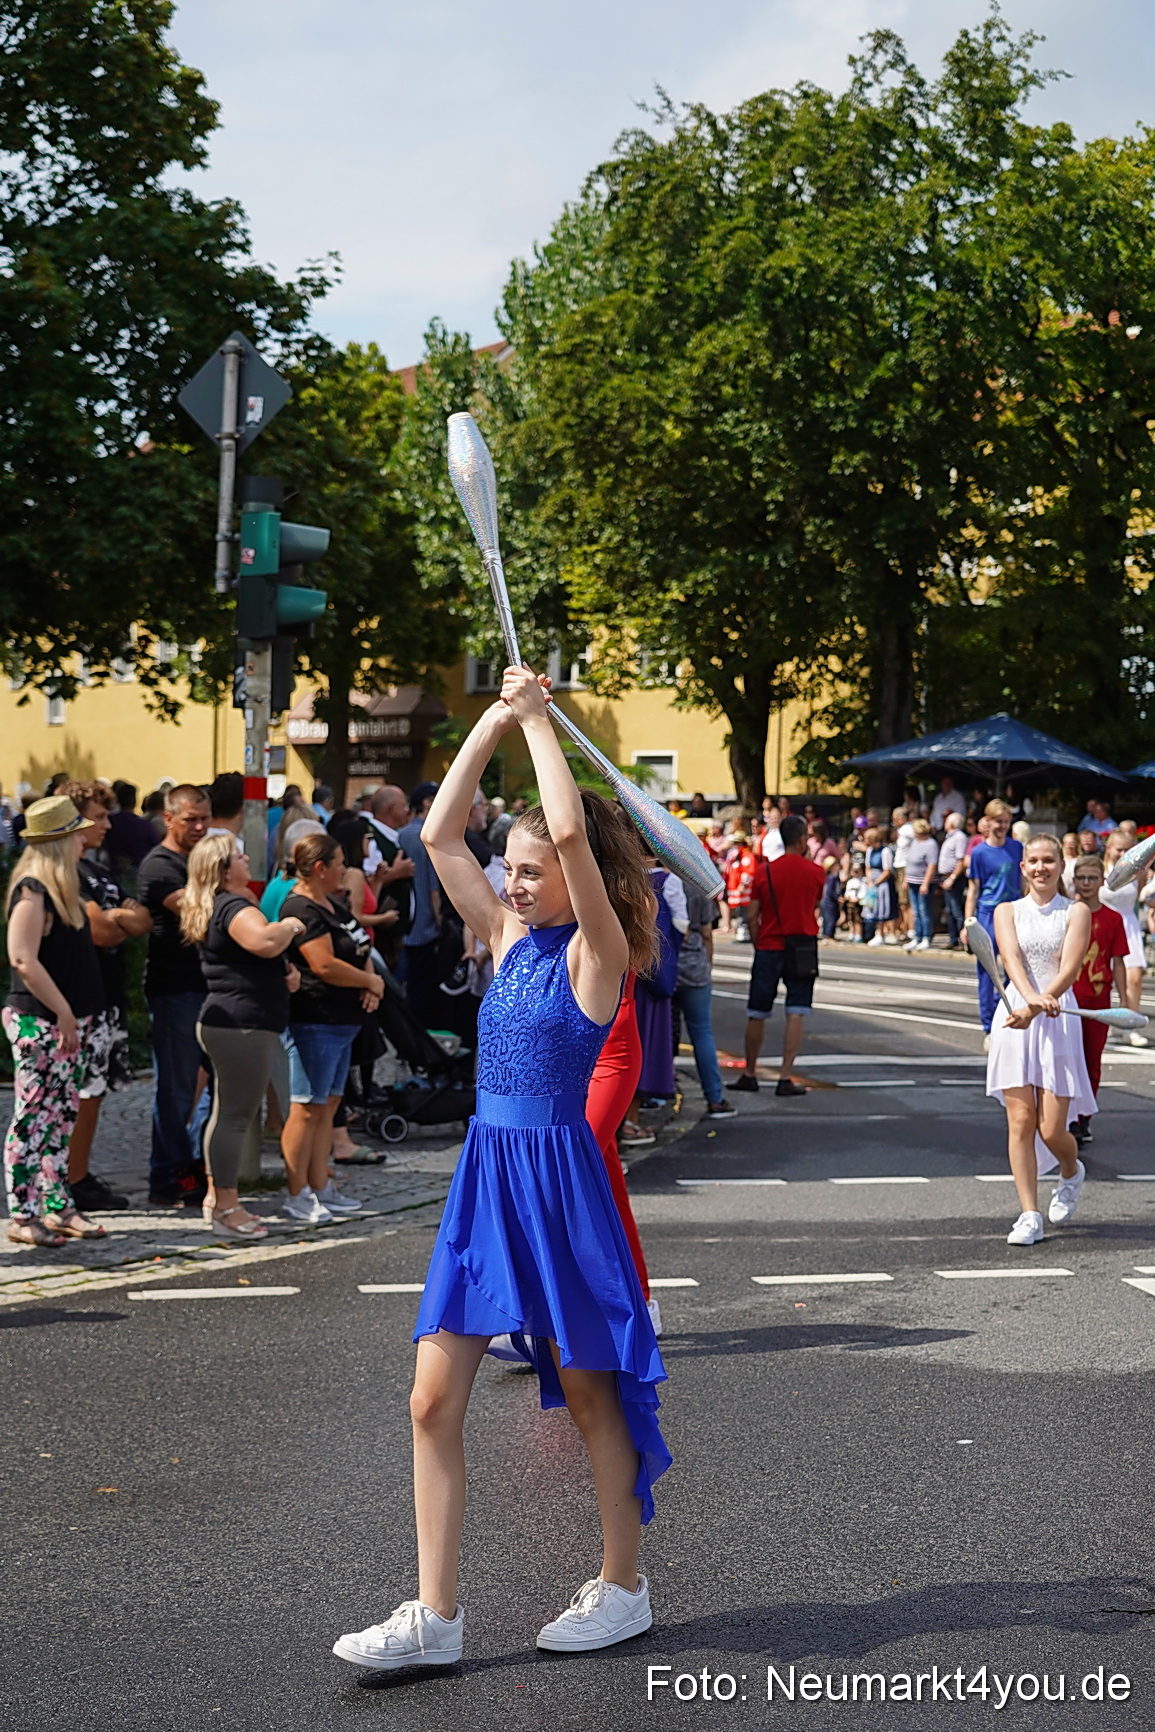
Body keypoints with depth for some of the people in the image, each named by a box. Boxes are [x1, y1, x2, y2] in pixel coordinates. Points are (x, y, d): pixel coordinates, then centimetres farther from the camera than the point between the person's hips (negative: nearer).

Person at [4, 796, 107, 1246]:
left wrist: (78, 1014, 16)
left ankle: (58, 1207, 20)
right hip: (39, 1022, -9)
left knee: (61, 1118, 13)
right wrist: (63, 1013, -20)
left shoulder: (60, 889, 13)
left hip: (65, 1021, 9)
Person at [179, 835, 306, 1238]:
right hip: (243, 1026, -11)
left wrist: (285, 972, 12)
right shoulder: (234, 907, -15)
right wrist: (290, 925, -14)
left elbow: (253, 960, 31)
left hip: (227, 1022, 11)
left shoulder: (215, 909, 19)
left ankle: (216, 1198, 24)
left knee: (226, 1114, 16)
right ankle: (226, 1208, -5)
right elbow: (265, 942, -35)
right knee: (235, 1116, -8)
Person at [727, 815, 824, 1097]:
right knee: (796, 1014, 0)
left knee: (756, 1014, 11)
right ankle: (785, 1078, -6)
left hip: (768, 948, 1)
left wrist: (758, 944, 9)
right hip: (802, 950, -1)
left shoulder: (764, 871, -1)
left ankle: (749, 1075, 19)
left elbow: (753, 915, -1)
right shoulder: (816, 872, -2)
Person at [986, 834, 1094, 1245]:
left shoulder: (1076, 913, 1)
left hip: (1057, 1019, -1)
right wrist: (1031, 996, -31)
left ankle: (1071, 1173, 31)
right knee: (1020, 1120, -4)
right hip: (1015, 1014, 1)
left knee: (1051, 1129, -3)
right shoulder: (1007, 911, 7)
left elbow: (1069, 970, -12)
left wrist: (1036, 1009, -28)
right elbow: (1012, 960, -10)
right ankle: (1029, 1215, 2)